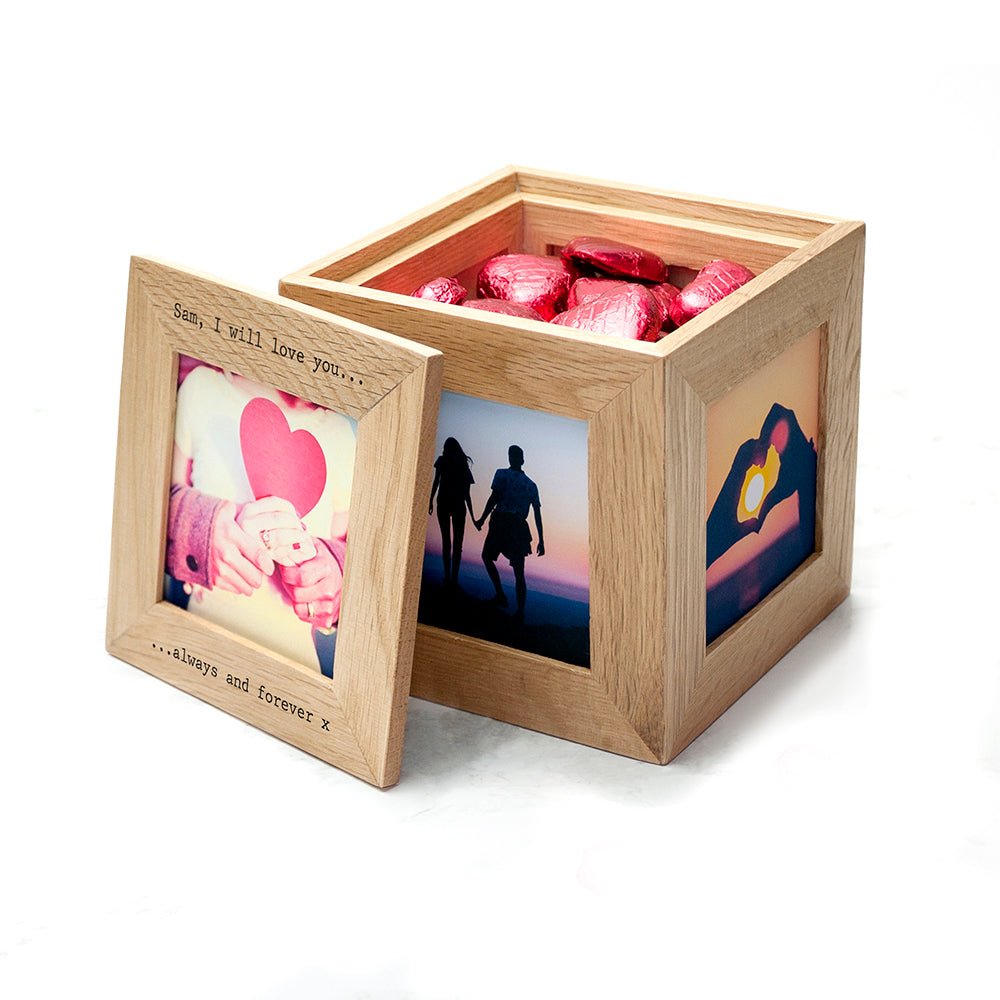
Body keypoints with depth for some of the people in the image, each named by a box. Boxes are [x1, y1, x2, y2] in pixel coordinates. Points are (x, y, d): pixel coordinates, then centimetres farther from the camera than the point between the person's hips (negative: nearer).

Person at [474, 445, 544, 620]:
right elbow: (538, 514, 12)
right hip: (519, 527, 4)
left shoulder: (502, 474, 1)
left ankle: (500, 594, 2)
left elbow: (494, 498, -10)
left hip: (501, 522, -4)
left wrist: (482, 519, -4)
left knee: (487, 557, 17)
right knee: (519, 573, 7)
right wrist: (541, 540, 13)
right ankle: (520, 611, 0)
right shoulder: (531, 485, 14)